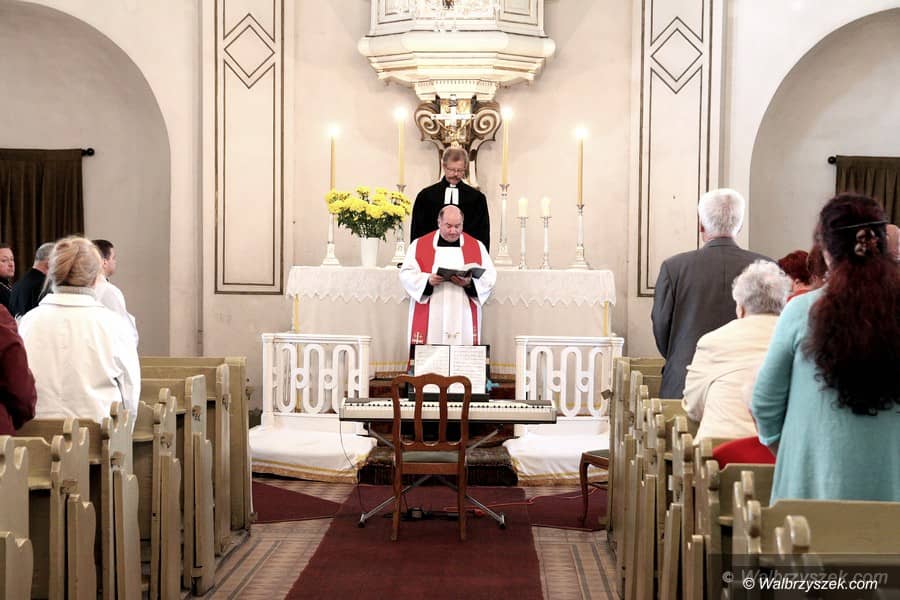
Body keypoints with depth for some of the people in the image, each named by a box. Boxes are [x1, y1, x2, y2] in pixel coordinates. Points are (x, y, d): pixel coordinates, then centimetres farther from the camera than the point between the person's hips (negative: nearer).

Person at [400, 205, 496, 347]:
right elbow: (406, 274, 1)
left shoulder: (477, 246, 10)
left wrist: (469, 283, -16)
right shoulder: (419, 245, 8)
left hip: (463, 318, 1)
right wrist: (428, 280, -17)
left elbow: (490, 277, 3)